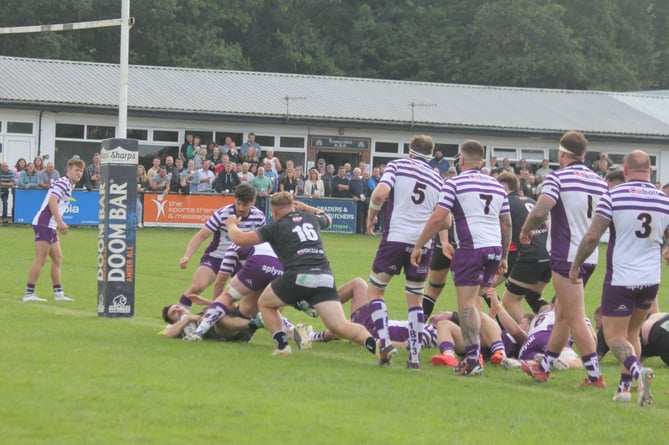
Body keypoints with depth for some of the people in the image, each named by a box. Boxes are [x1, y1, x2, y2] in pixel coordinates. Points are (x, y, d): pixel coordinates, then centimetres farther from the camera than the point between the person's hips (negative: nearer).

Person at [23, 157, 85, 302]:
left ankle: (58, 292, 18)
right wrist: (60, 222, -28)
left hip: (50, 226, 11)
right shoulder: (63, 183, -11)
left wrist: (59, 225, 22)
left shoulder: (69, 185, 20)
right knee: (40, 260, -11)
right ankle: (29, 293, -11)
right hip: (44, 224, -11)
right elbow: (52, 201, -23)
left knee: (58, 259, 13)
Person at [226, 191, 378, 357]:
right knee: (340, 326, -5)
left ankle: (282, 344, 7)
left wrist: (232, 224, 30)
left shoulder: (276, 227, 11)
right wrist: (306, 207, 60)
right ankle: (372, 342, -32)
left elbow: (240, 239, 10)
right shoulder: (311, 219, 24)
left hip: (299, 277, -4)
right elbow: (327, 218, 49)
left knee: (265, 304, 23)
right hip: (325, 277, 4)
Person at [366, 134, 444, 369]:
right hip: (423, 243, 3)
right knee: (415, 299, 14)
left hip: (396, 237, -3)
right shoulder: (437, 178, 13)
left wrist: (371, 216, 2)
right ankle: (415, 356, 7)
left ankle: (385, 342, -9)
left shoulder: (397, 165, 3)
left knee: (375, 290, 10)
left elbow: (381, 193, -14)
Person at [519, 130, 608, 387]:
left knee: (576, 319, -5)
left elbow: (540, 211, -23)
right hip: (591, 257, 8)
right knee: (562, 312, 19)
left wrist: (526, 230, -5)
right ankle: (544, 367, 29)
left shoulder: (557, 178, -12)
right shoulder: (599, 182, 7)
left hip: (567, 255, -7)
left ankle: (595, 376, -9)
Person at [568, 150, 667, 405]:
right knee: (632, 332, 21)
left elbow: (592, 236, -12)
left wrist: (576, 266, 2)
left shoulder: (612, 197, -11)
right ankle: (624, 387, 16)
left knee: (615, 336, 0)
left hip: (620, 278, -4)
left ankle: (637, 370, -28)